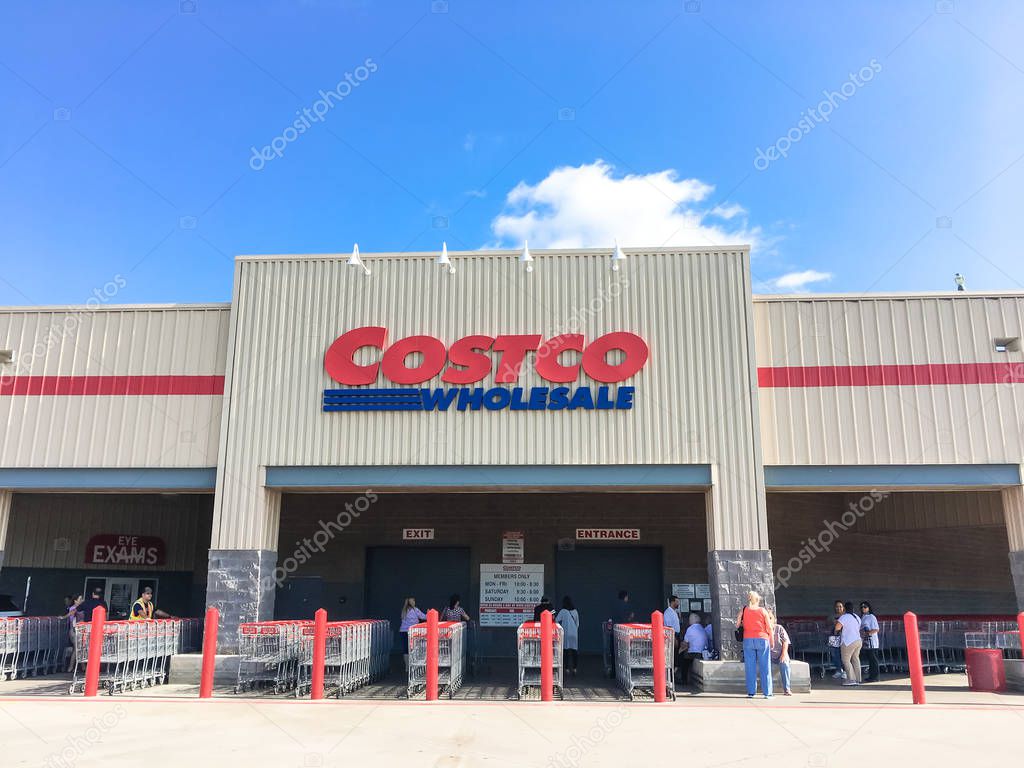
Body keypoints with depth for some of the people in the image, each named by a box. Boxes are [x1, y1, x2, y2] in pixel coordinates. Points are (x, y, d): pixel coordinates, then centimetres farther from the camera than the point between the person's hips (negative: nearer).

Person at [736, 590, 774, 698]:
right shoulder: (763, 611, 2)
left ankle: (751, 692, 3)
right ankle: (767, 693, 4)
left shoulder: (744, 610, 4)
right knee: (765, 667, 4)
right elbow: (769, 628, 2)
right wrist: (771, 642, 11)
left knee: (750, 667, 4)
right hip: (762, 640, -1)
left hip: (748, 640, 1)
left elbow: (737, 624, 3)